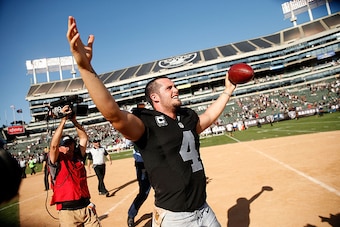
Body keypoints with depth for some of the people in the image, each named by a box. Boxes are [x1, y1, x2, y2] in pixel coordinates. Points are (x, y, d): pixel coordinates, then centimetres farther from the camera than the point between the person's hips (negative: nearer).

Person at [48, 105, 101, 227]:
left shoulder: (78, 158, 10)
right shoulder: (57, 162, -2)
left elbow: (84, 138, 10)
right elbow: (53, 145, -18)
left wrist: (74, 120, 1)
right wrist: (63, 120, -17)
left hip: (87, 207, 4)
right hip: (67, 212, -4)